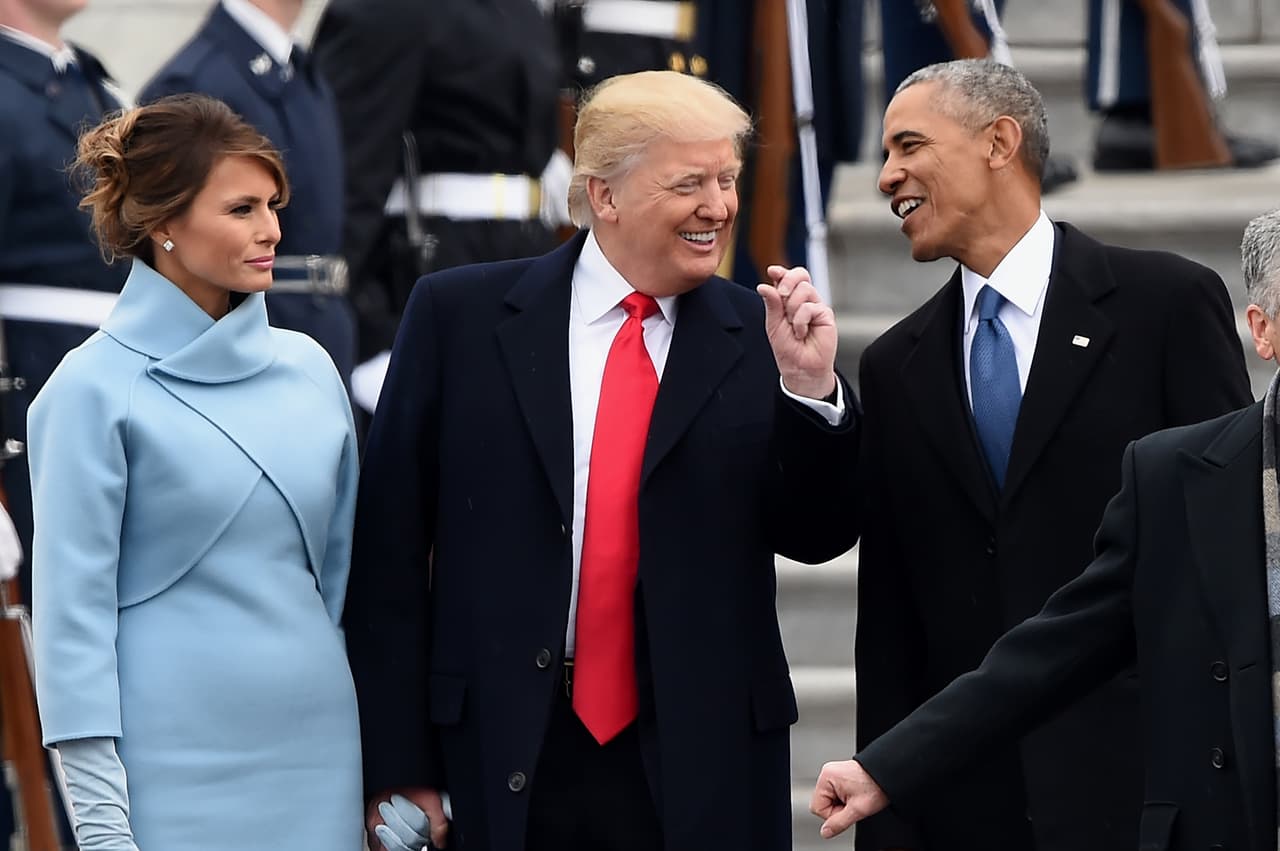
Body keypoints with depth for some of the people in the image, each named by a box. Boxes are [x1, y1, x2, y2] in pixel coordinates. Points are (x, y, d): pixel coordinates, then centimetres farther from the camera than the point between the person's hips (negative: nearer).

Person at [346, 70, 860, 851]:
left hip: (701, 765, 1)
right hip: (503, 763, -1)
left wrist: (811, 387, -12)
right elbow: (392, 546, 1)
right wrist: (398, 764, -3)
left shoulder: (759, 338, 3)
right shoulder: (461, 317, 0)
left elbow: (817, 538, 4)